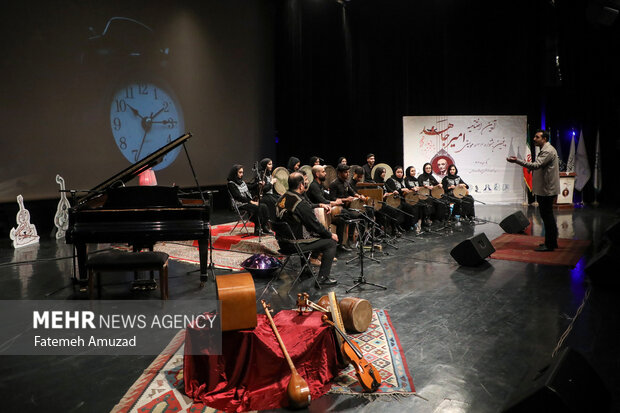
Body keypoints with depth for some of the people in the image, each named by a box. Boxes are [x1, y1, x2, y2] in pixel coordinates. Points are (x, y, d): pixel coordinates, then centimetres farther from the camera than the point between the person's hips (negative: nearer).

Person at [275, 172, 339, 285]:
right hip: (295, 245, -9)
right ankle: (323, 278, 0)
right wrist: (330, 235, -2)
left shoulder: (282, 198, 6)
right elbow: (315, 225, -16)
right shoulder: (300, 203, -22)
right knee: (331, 243, -1)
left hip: (283, 242, 10)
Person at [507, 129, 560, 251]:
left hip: (546, 190, -11)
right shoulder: (544, 150, 20)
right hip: (544, 190, 11)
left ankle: (549, 244, 0)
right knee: (547, 216, 16)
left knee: (547, 216, -6)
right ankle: (552, 242, 25)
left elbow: (536, 165, -28)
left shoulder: (548, 151, -15)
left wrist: (517, 161, -33)